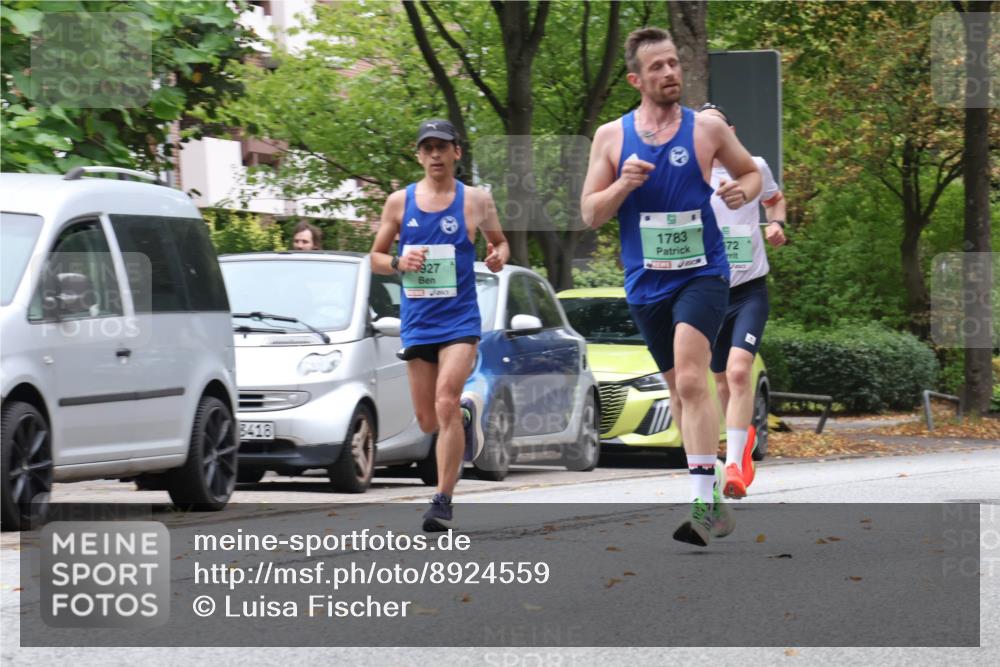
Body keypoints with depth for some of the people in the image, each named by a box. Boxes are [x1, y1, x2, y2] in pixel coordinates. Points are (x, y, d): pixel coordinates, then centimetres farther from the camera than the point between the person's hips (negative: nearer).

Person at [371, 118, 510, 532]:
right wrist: (399, 263, -10)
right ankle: (468, 412, 45)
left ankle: (443, 502, -17)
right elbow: (376, 258, 12)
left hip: (460, 320, -3)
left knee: (446, 404, -21)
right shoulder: (400, 202, 5)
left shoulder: (476, 200, 1)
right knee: (428, 421, 9)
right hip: (417, 323, 3)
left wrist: (499, 257, -8)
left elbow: (499, 241, 15)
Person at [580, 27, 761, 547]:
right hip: (645, 283, 3)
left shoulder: (707, 129, 0)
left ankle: (703, 502, -26)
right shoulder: (611, 137, 3)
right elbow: (589, 214, 4)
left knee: (691, 380, -21)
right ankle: (711, 502, 27)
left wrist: (743, 191, -8)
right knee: (680, 388, 13)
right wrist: (623, 185, -15)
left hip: (702, 274, -3)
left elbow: (750, 172, 15)